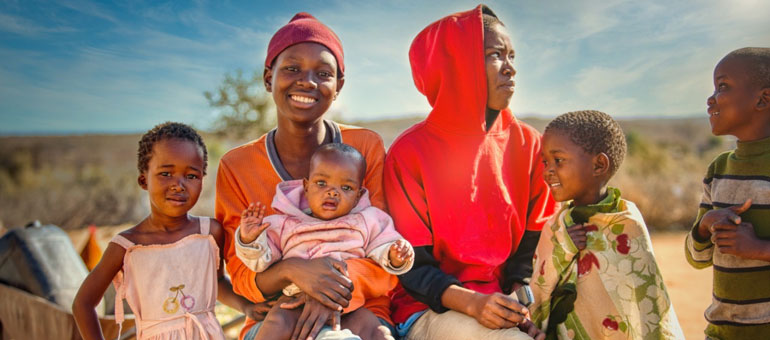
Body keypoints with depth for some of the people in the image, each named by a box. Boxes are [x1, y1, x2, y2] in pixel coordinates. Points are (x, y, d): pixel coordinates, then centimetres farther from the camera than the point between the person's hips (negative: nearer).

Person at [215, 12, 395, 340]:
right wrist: (290, 269, -27)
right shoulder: (236, 166, -3)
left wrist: (344, 280, -27)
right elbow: (241, 275, -3)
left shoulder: (367, 148, -3)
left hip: (358, 307, 1)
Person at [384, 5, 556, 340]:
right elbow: (412, 266, -5)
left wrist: (519, 302, -11)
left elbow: (534, 242, 6)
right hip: (431, 308, -3)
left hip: (505, 300, 4)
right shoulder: (410, 152, -6)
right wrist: (472, 302, -21)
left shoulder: (528, 143, 4)